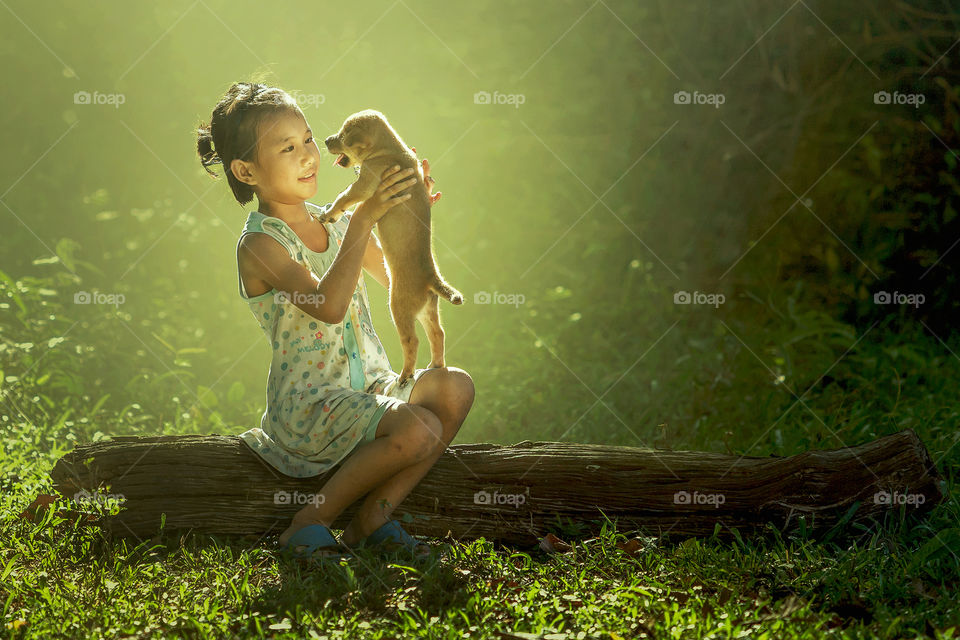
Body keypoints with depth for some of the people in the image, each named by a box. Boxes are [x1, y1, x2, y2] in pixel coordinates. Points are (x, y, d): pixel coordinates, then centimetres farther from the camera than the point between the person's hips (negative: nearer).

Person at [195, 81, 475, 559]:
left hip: (369, 383, 8)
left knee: (456, 388, -15)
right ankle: (309, 525, -11)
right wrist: (363, 220, -30)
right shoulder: (259, 244, -12)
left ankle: (372, 519, -8)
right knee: (418, 430, -28)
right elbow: (328, 306, -27)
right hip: (309, 403, -7)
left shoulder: (333, 222, 10)